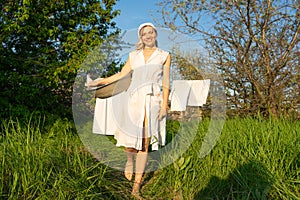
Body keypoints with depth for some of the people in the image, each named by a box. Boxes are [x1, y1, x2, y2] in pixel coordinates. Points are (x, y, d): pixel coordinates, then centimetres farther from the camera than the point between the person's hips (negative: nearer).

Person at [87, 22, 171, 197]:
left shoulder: (164, 56, 10)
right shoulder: (134, 55, 16)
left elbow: (165, 82, 5)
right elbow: (121, 74, 20)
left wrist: (164, 104, -3)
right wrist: (101, 82, 19)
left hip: (151, 101, -1)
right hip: (133, 98, 2)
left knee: (144, 143, -2)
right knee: (130, 138, -6)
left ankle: (137, 184, 7)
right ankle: (130, 160, 30)